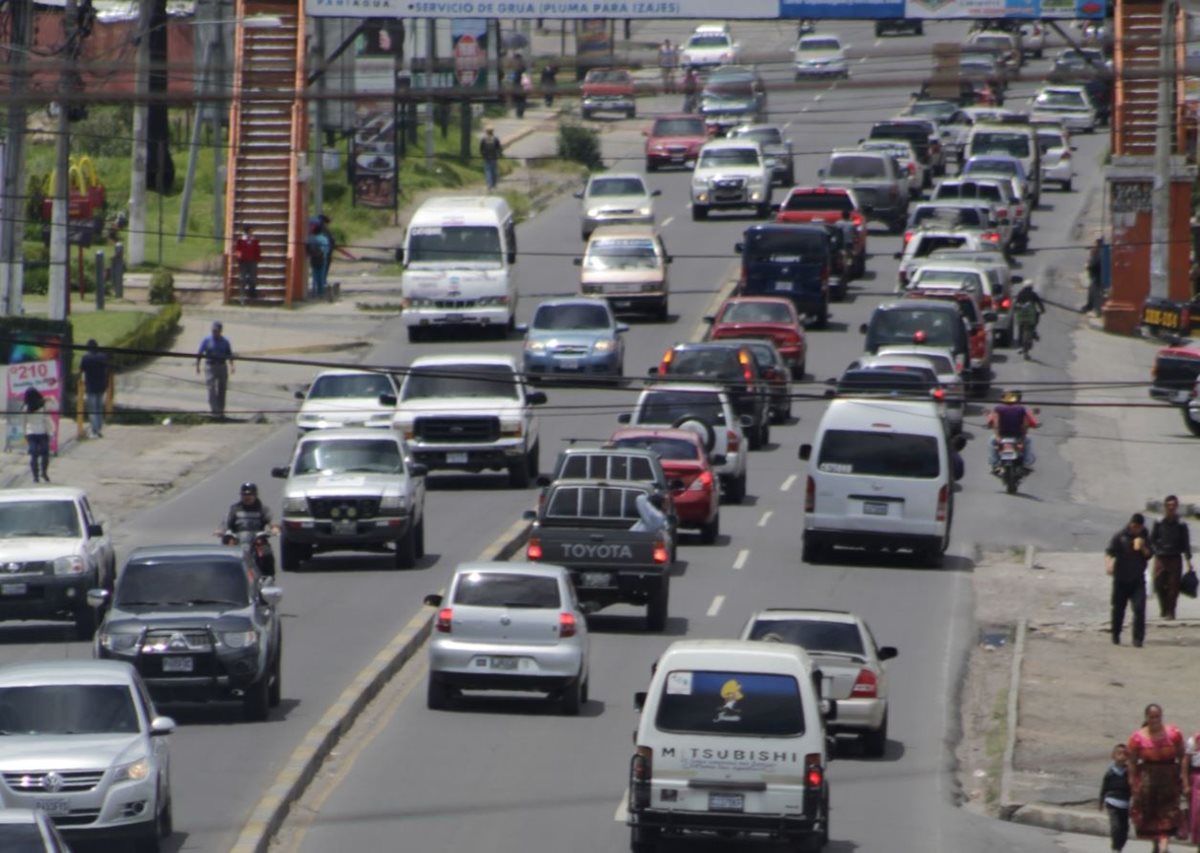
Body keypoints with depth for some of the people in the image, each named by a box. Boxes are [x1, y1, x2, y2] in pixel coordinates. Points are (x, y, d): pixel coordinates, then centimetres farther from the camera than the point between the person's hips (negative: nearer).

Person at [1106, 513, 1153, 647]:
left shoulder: (1144, 536, 5)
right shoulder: (1120, 536, -5)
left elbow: (1148, 555, 6)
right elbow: (1109, 552, -12)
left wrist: (1143, 548, -14)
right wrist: (1108, 564, -30)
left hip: (1138, 579, 1)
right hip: (1121, 579, -1)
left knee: (1139, 608, -11)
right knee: (1118, 608, 9)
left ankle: (1138, 638, -9)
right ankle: (1116, 635, 27)